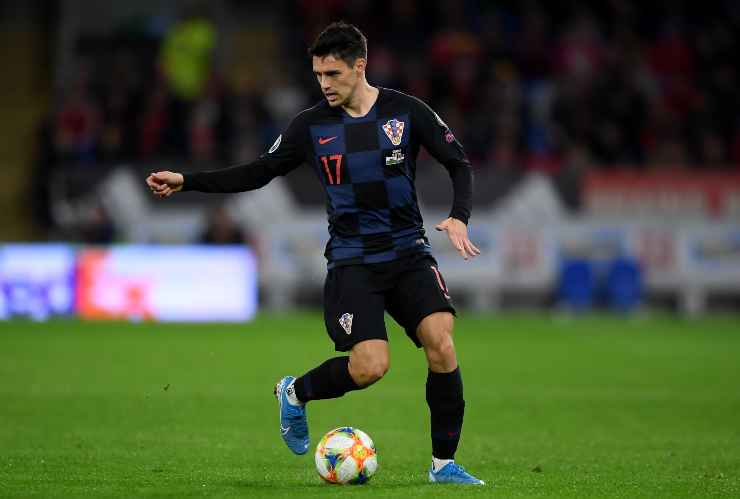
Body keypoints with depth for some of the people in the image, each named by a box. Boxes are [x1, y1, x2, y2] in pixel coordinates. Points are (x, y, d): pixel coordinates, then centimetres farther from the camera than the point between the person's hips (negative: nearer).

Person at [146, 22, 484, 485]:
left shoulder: (407, 112, -3)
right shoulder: (312, 125, 0)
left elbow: (460, 164, 3)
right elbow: (257, 173, 9)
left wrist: (459, 217, -15)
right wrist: (186, 181, 1)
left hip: (409, 252, 1)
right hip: (352, 261, -1)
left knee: (441, 345, -19)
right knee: (370, 365, -18)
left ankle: (444, 464, -4)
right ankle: (296, 393, 15)